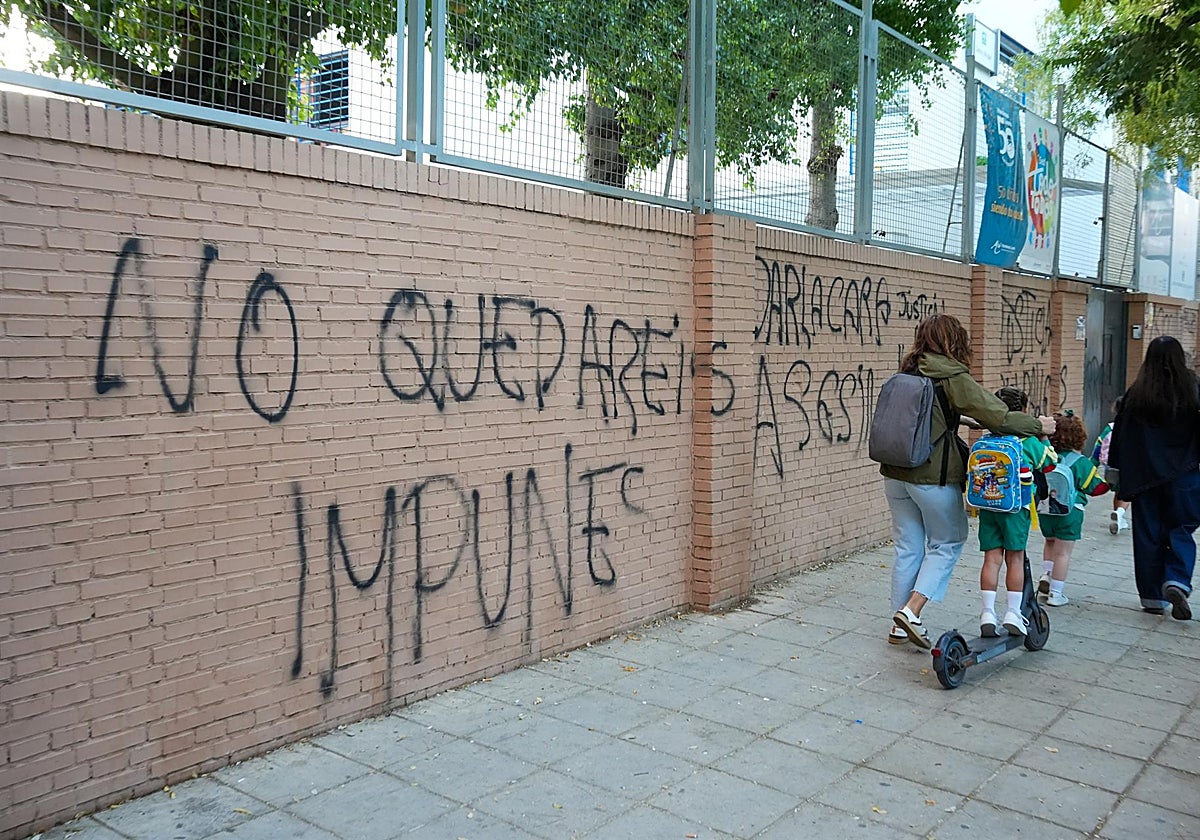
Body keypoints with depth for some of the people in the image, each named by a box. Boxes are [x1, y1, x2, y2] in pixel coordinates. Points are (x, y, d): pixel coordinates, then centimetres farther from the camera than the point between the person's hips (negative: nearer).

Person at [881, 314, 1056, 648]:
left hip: (896, 474, 6)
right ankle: (911, 610, -1)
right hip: (935, 478, -6)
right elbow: (999, 417, -13)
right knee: (947, 544, 11)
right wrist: (1039, 425, 2)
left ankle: (899, 626, 18)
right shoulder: (952, 378, -11)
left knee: (907, 548, 13)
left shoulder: (907, 374, 8)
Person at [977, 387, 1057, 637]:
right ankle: (1013, 614, 12)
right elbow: (1049, 463, 12)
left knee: (992, 558, 5)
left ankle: (988, 614, 1)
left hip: (986, 504, 3)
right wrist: (1044, 438, 24)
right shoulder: (1029, 442, -2)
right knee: (1015, 558, 7)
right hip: (1015, 506, -3)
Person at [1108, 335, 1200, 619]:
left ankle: (1152, 597, 14)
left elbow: (1120, 435, 0)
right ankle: (1177, 581, -10)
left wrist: (1116, 471, 8)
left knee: (1148, 534, 9)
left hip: (1144, 476, 1)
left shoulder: (1136, 393, -4)